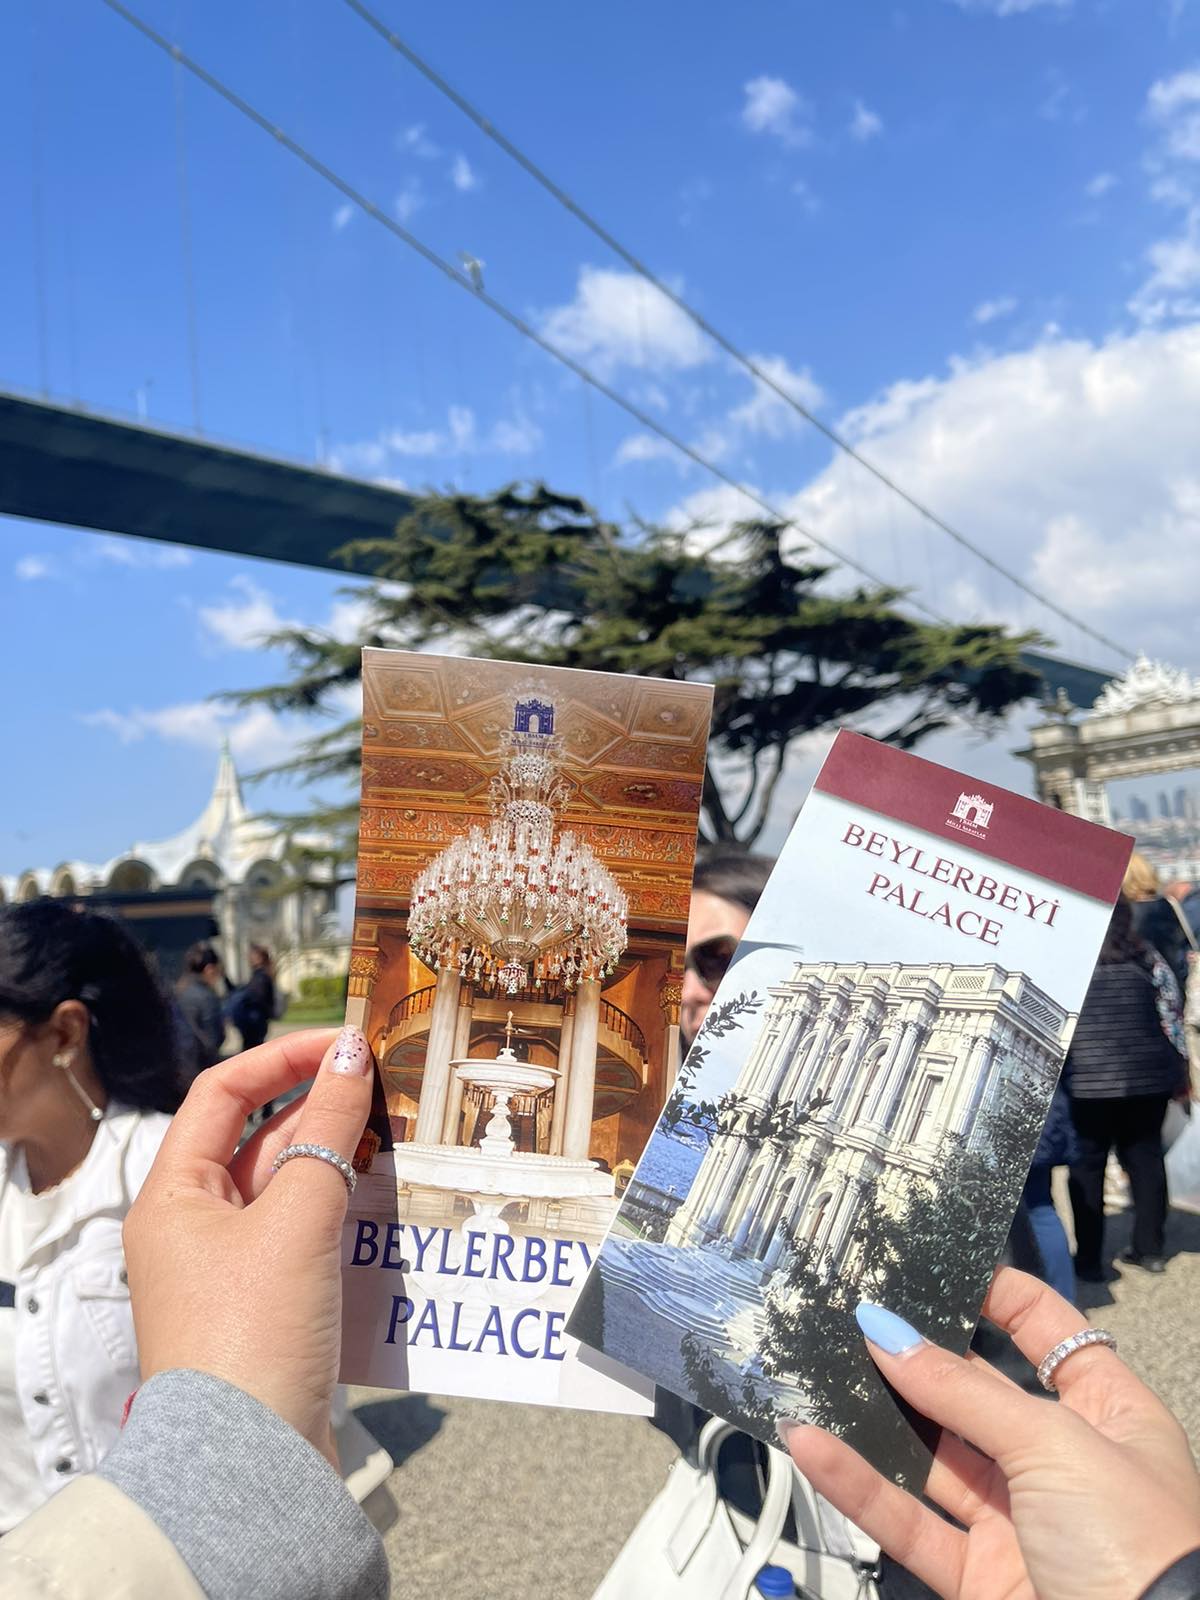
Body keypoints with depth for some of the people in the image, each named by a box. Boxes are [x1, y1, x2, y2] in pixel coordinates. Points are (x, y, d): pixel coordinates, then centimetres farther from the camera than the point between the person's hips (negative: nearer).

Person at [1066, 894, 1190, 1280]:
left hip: (1090, 1077, -3)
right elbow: (1171, 1016, 7)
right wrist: (1179, 1068, 14)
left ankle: (1088, 1260, 9)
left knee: (1087, 1163, 5)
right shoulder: (1147, 956, 6)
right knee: (1145, 1156, 15)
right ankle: (1149, 1249, 21)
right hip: (1148, 1074, 3)